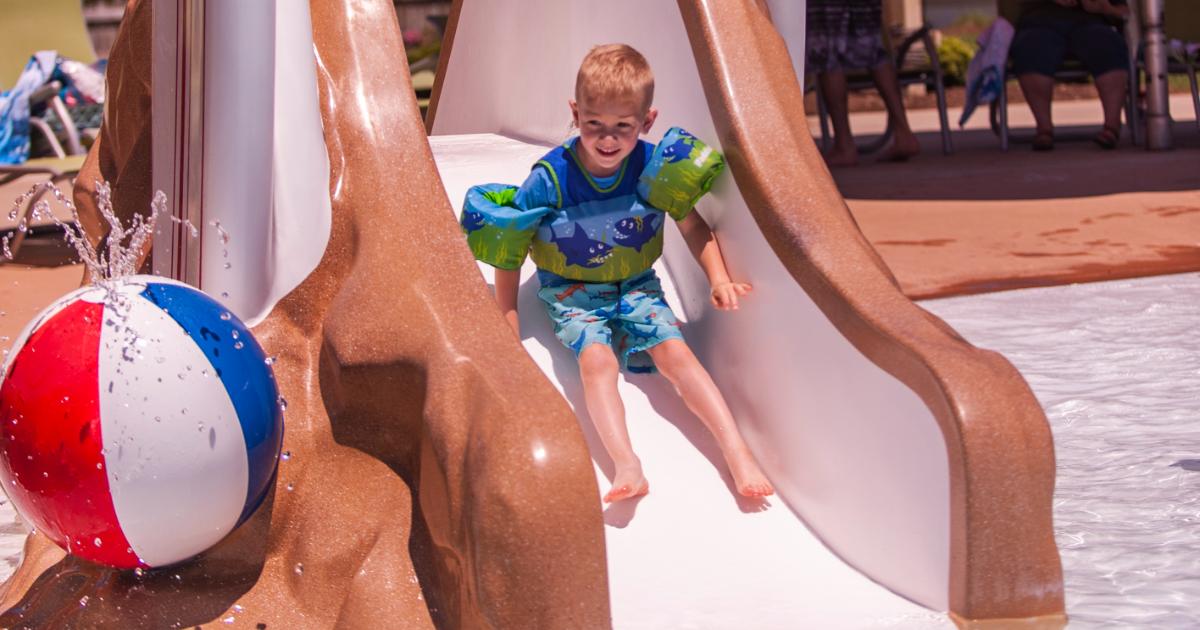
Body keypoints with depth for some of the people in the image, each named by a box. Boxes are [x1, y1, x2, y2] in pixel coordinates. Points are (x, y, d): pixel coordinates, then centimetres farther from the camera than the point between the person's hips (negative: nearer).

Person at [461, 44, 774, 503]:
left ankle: (739, 455, -26)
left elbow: (693, 227, 2)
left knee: (676, 352, -20)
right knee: (597, 361, -28)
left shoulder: (655, 166, -12)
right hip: (571, 291, -2)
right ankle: (627, 466, -44)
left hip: (636, 284, 2)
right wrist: (506, 315, -7)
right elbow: (512, 248, -6)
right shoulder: (551, 177, -18)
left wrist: (719, 279, -11)